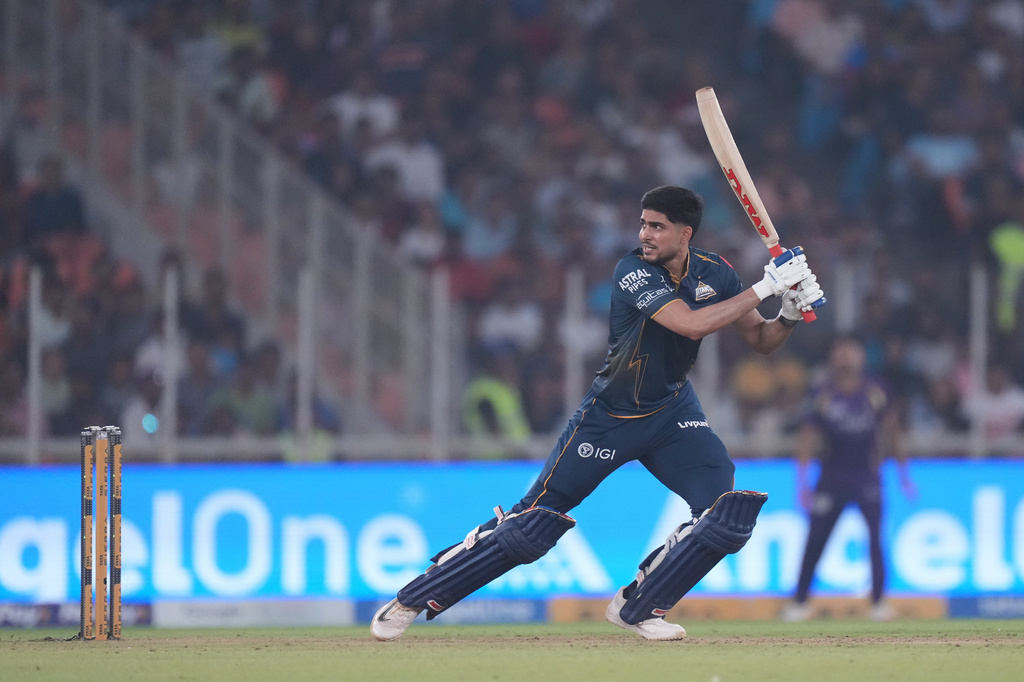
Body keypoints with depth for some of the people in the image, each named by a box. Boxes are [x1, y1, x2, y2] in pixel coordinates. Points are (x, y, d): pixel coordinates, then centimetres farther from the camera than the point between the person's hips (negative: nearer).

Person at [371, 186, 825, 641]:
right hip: (610, 415, -5)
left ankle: (638, 607, 3)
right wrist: (765, 288, -33)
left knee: (728, 515, -16)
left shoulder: (714, 273, -4)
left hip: (673, 413, 5)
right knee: (534, 523, -6)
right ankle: (413, 599, 6)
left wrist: (790, 314, -18)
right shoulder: (634, 272, -22)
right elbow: (691, 324, -35)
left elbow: (760, 340, 4)